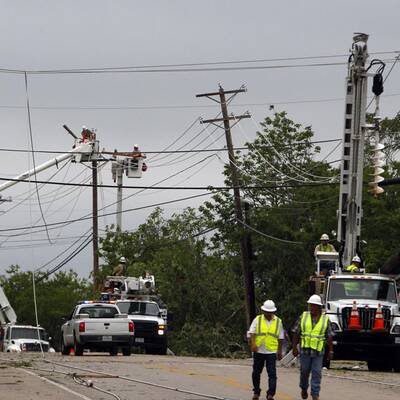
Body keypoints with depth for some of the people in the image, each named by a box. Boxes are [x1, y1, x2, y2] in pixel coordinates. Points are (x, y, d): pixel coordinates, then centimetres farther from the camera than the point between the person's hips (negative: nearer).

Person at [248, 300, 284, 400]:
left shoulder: (278, 321, 6)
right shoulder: (257, 320, 3)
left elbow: (280, 338, 12)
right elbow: (252, 332, -6)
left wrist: (280, 351, 14)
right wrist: (253, 344, -22)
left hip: (271, 351, -1)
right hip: (258, 351, 1)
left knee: (272, 373, -9)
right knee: (256, 372, 10)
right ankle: (256, 392, 26)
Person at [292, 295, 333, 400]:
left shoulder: (325, 319, 1)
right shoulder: (303, 316, 2)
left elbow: (329, 336, 3)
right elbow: (296, 333, 4)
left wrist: (331, 351, 0)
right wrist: (294, 347, 1)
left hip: (318, 352, -1)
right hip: (305, 350, 1)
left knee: (317, 373, -4)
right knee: (304, 372, 8)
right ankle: (304, 389, 32)